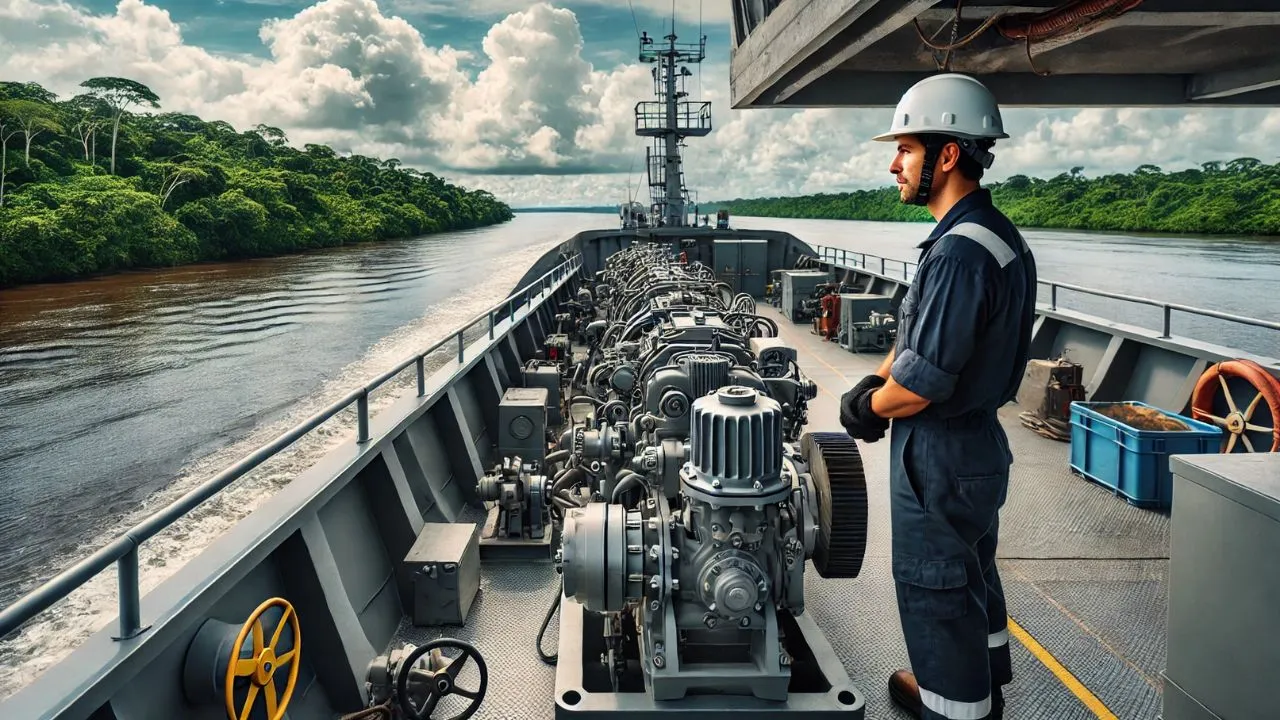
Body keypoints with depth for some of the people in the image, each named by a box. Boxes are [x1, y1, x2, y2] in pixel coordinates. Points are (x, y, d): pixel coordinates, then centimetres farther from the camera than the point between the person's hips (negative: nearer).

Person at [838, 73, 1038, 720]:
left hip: (940, 454, -11)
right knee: (973, 574, 27)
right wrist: (872, 385, 1)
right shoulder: (997, 236, 6)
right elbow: (917, 335, 13)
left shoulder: (959, 253, -28)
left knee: (935, 592, 6)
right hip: (980, 443, 11)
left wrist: (871, 406, -9)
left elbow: (920, 384, -28)